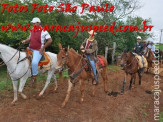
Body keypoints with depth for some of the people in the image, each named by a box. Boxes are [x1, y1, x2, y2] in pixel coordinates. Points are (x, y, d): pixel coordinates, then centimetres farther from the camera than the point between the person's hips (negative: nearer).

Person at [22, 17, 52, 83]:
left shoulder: (43, 31, -11)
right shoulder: (32, 31, 10)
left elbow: (50, 40, -14)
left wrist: (43, 48, -15)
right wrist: (25, 41, 0)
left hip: (38, 50, -8)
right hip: (30, 49, 8)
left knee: (34, 62, -26)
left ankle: (34, 76, -3)